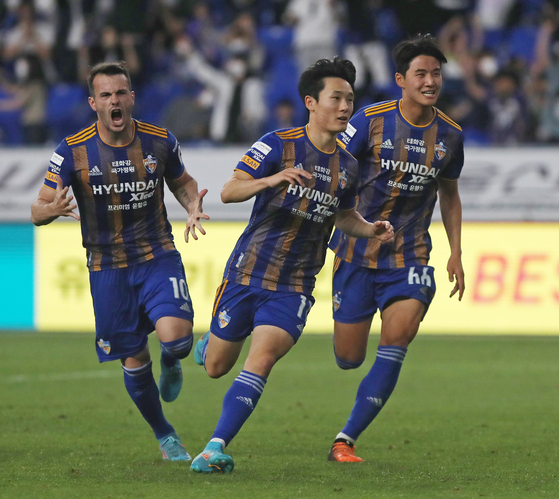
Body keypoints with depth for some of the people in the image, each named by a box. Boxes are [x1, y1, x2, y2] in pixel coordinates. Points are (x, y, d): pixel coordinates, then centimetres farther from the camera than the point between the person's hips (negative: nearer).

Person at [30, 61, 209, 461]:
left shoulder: (160, 141, -5)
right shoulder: (73, 151, -10)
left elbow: (182, 181, 15)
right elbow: (38, 210, -7)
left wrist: (193, 206, -8)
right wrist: (53, 209, -31)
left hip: (158, 256, 0)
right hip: (107, 267, 0)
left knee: (176, 337, -22)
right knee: (134, 360, 2)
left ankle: (171, 364, 17)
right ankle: (164, 435, 26)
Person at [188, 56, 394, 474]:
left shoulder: (347, 166, 6)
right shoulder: (279, 145, -9)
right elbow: (229, 192, -16)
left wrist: (372, 230, 4)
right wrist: (271, 180, -34)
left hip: (294, 288, 2)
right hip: (247, 273, -2)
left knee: (262, 359, -20)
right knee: (216, 367, 9)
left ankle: (216, 448, -19)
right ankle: (208, 343, 47)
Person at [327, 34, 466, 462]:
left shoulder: (450, 135, 2)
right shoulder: (371, 121, -9)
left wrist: (456, 253, 10)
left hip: (410, 255, 2)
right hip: (358, 251, -2)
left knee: (397, 336, -21)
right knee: (348, 359, 2)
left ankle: (346, 440, -13)